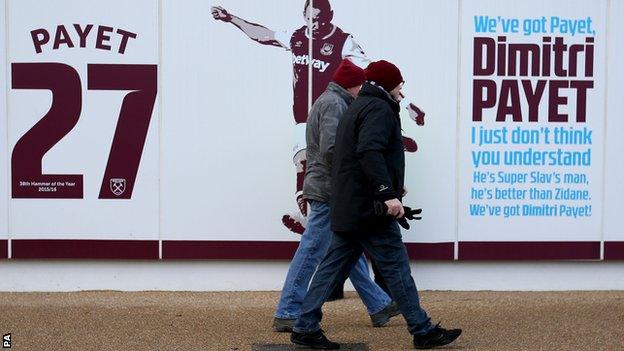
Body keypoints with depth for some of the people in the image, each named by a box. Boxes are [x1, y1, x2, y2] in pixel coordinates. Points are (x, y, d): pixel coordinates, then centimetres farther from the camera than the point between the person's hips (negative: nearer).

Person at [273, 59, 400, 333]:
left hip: (325, 189, 11)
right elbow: (330, 150, -24)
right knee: (311, 251, -6)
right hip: (329, 191, -11)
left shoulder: (329, 102, 20)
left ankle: (378, 305, 23)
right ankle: (287, 314, 0)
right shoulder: (334, 104, -13)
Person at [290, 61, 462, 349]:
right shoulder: (379, 108, -9)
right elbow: (370, 152, -25)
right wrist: (388, 193, -31)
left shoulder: (357, 108, 24)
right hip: (369, 209, -10)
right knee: (397, 268, -2)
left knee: (333, 268, 9)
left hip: (347, 209, 10)